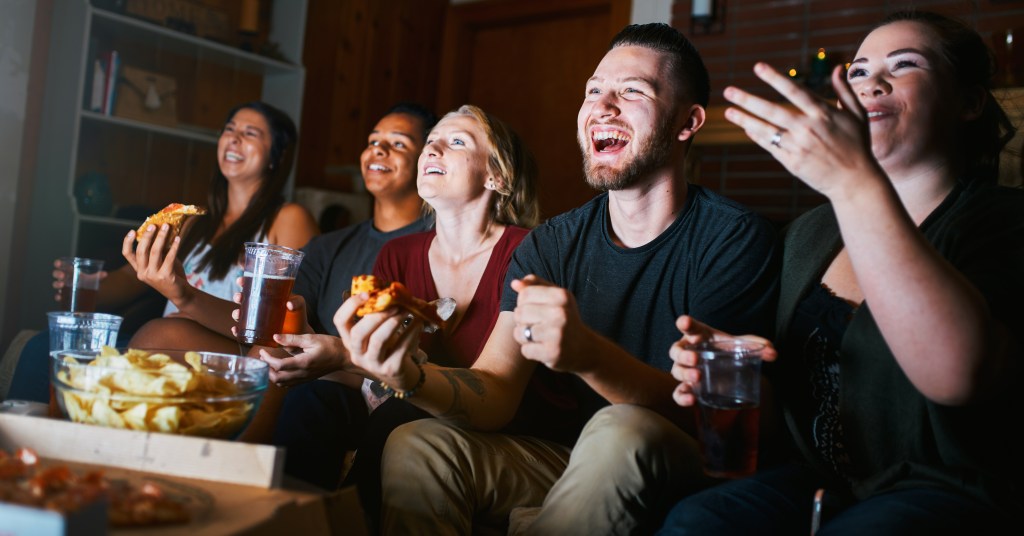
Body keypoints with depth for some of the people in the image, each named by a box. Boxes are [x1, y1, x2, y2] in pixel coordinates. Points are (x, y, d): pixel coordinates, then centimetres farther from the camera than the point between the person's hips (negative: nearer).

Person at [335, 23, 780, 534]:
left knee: (621, 430, -34)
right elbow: (495, 396, -7)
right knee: (414, 445, -19)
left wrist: (588, 354, -41)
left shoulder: (735, 238, -12)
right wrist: (409, 376, -30)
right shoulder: (550, 245, 0)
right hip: (562, 453, 3)